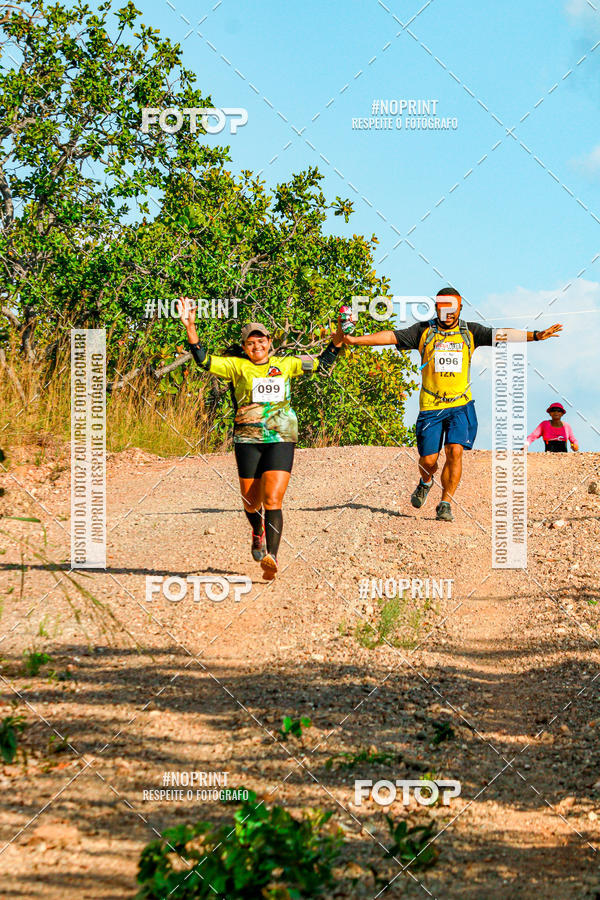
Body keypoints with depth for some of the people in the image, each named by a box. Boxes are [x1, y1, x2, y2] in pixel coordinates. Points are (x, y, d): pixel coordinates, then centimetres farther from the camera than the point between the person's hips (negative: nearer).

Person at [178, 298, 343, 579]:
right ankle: (258, 532, 44)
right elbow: (204, 360, -4)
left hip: (281, 439, -1)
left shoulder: (286, 364, 12)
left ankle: (271, 556, -22)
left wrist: (339, 335, 11)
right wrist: (190, 327, -14)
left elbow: (322, 364, 21)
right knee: (251, 502, 9)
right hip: (247, 439, 1)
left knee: (272, 500, -14)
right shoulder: (236, 366, 6)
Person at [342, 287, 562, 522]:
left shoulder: (470, 332, 6)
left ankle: (445, 504, -4)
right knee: (428, 460, -1)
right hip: (430, 405, 0)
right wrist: (356, 340, -14)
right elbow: (391, 337, -4)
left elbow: (501, 335, -1)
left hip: (460, 405, 0)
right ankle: (426, 482, 35)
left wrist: (536, 335, -11)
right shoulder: (423, 331, 3)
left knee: (455, 451, -16)